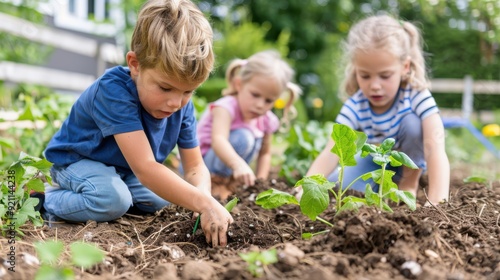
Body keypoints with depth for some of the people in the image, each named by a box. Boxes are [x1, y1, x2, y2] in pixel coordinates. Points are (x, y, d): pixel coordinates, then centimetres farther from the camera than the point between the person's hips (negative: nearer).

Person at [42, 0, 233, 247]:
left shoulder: (182, 104, -17)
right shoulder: (114, 90, -39)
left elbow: (195, 166, -15)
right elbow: (144, 167, -46)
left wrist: (204, 197, -39)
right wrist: (203, 203, -51)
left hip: (123, 169, 7)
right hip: (78, 160, -7)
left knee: (158, 199, -12)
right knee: (113, 200, -32)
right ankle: (48, 200, -6)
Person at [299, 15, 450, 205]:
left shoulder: (417, 96, -33)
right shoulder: (355, 106, -27)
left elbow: (435, 148, -45)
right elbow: (330, 153, -38)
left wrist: (437, 201, -58)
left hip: (411, 159, -2)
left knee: (412, 122, -33)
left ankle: (410, 180, -8)